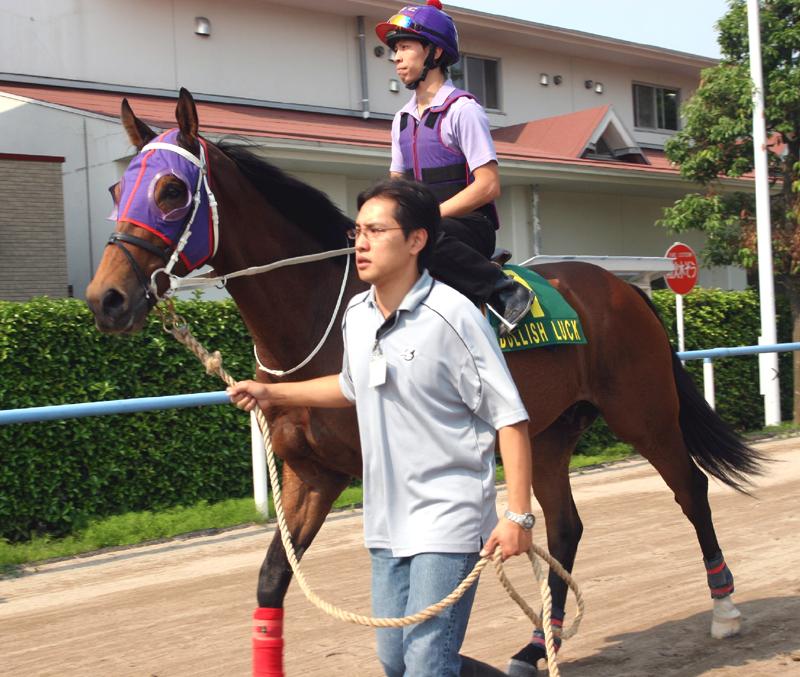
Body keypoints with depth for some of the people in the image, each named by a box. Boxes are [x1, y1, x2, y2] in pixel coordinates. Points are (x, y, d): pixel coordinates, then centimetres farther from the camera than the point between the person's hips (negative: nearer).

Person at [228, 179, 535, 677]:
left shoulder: (454, 316, -16)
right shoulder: (356, 315, 4)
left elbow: (510, 419, -15)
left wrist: (519, 516, -20)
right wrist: (272, 394, 21)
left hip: (447, 521, -8)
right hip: (388, 521, 8)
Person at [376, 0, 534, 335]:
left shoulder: (462, 109, -6)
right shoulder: (403, 119, 17)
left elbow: (488, 186, -14)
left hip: (472, 226, -8)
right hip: (425, 227, 8)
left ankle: (506, 293, -28)